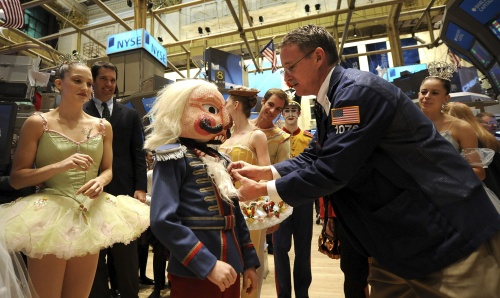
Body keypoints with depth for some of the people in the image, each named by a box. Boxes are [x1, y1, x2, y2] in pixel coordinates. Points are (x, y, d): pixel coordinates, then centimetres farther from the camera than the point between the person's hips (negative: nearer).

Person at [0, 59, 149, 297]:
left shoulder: (102, 126, 6)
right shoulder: (38, 123, -3)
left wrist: (101, 181, -11)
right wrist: (60, 166, -20)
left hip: (90, 215, 4)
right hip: (49, 214, -3)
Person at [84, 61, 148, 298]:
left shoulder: (130, 115, 11)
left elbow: (138, 154, 5)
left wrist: (140, 188, -5)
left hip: (123, 191, 1)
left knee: (126, 253, 10)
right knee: (93, 253, 12)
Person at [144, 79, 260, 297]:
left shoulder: (219, 160, 8)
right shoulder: (173, 157, -12)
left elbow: (234, 214, 11)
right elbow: (163, 220, -21)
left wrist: (248, 261, 10)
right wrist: (208, 264, -21)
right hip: (193, 274, -7)